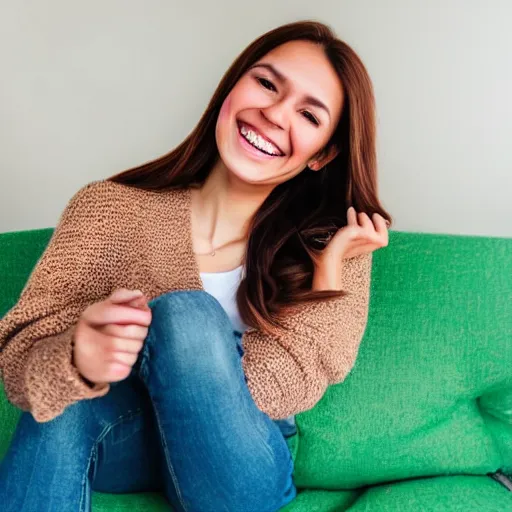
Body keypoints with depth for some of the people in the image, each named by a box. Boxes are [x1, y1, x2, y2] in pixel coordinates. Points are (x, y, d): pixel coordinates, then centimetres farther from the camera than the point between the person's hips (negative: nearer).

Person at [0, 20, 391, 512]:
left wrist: (329, 265, -21)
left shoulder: (330, 246, -9)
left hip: (240, 472, 1)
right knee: (66, 401, -33)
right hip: (114, 451, 0)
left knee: (187, 316, -27)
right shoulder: (110, 210, -11)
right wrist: (78, 359, -37)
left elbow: (275, 392, -18)